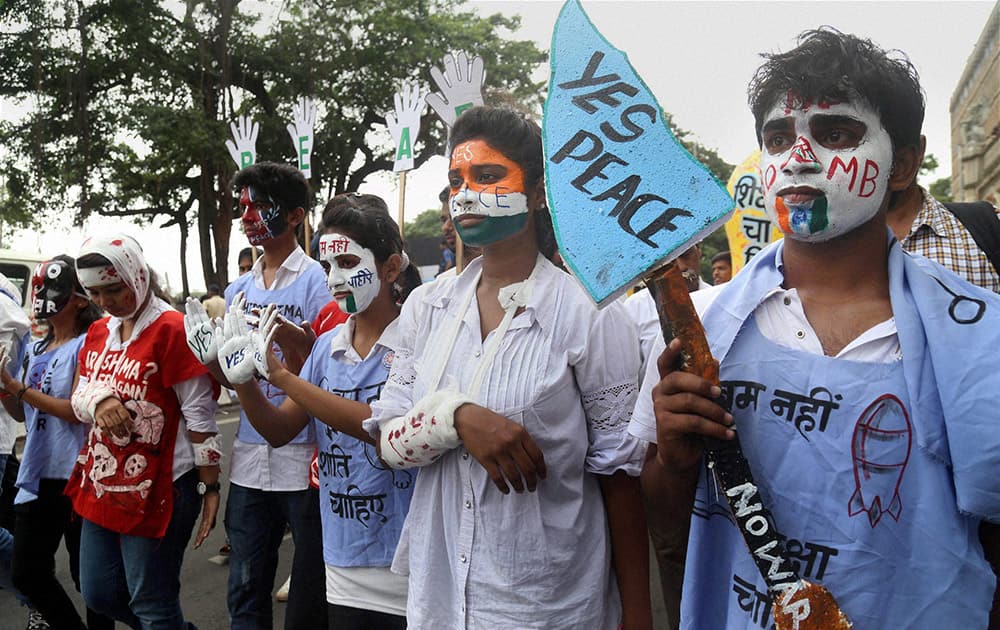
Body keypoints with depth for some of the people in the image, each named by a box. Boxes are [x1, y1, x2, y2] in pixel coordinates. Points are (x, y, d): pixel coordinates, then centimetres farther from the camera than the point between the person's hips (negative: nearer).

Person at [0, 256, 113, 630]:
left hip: (75, 477, -8)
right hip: (37, 476, 8)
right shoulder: (36, 350, 12)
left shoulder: (86, 345, -11)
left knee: (87, 574, 5)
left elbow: (78, 411, -19)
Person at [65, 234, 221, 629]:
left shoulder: (172, 330, -15)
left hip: (155, 489, -8)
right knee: (99, 595, 19)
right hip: (101, 484, 8)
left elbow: (200, 416, -15)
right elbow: (78, 397, 12)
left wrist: (209, 488, -14)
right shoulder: (98, 333, 9)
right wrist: (98, 400, -13)